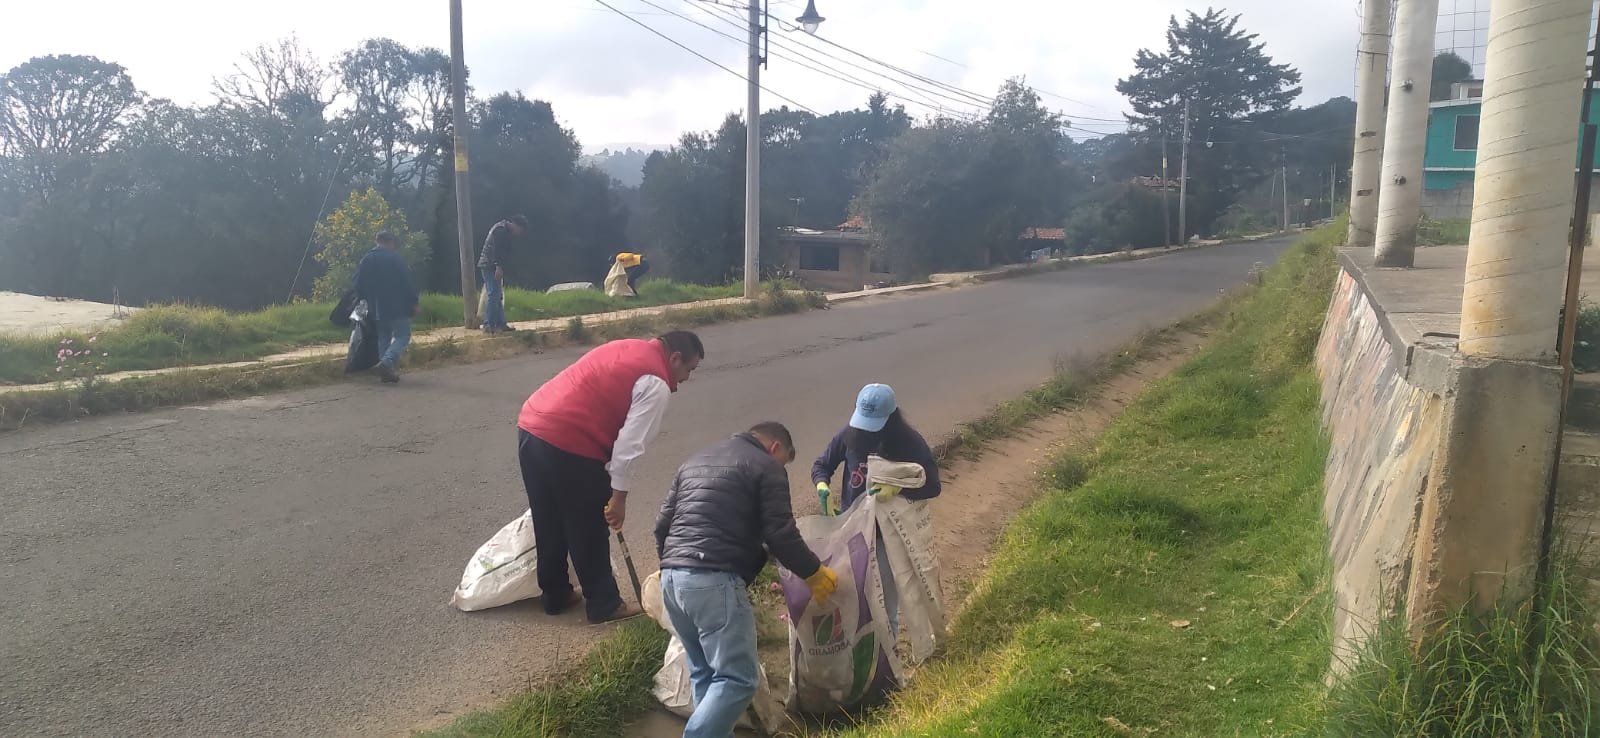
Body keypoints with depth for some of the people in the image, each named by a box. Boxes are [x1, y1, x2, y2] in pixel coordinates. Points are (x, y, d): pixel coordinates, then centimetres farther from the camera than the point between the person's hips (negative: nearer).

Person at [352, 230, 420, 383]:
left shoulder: (365, 260, 8)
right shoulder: (396, 258, -10)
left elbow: (359, 286, 9)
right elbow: (407, 283, -13)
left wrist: (369, 301, 23)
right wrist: (415, 302, -7)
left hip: (377, 309, 6)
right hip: (398, 307, -6)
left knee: (383, 338, 17)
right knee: (402, 336, 0)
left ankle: (386, 371, 14)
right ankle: (387, 362, -21)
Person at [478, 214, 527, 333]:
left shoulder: (504, 230, 20)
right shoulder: (501, 229, -12)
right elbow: (495, 249, -22)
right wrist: (498, 266, -28)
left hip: (492, 267, 11)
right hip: (490, 266, -11)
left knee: (498, 296, 12)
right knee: (493, 295, -13)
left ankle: (500, 324, 15)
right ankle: (489, 325, -14)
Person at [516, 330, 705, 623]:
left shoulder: (630, 348, 19)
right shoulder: (656, 385, -8)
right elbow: (630, 444, -14)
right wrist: (618, 497, -7)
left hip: (531, 425, 9)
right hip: (569, 445, -9)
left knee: (549, 524, 21)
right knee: (589, 530, 8)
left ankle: (556, 595, 36)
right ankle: (604, 605, 22)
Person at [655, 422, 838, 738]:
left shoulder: (694, 461, 26)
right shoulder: (767, 467, 3)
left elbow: (662, 524, 25)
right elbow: (781, 535, -3)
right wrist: (815, 573, 11)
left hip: (671, 578, 8)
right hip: (714, 581, -8)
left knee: (704, 673, 18)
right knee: (737, 678, -5)